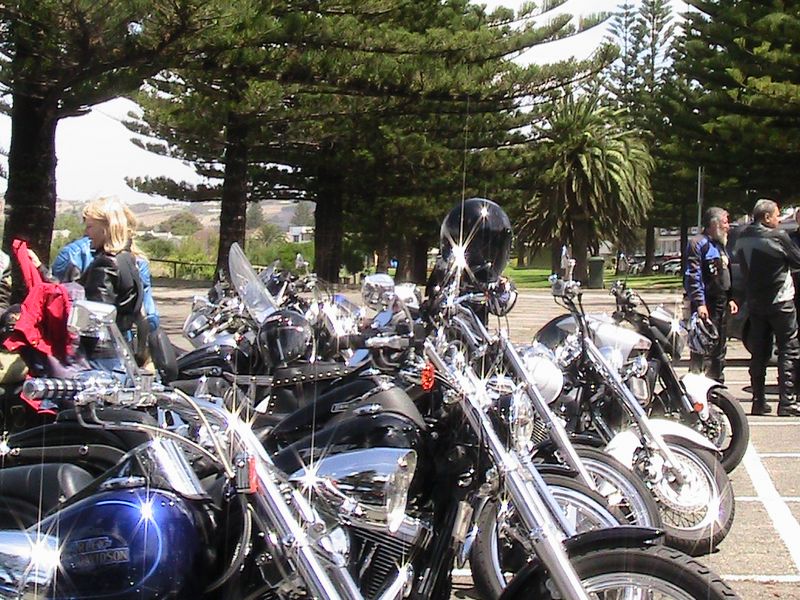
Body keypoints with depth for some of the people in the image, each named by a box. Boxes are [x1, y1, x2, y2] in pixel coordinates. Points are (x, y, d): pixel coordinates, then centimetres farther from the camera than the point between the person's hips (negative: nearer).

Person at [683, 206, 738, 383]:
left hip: (721, 303, 9)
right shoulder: (698, 243, -10)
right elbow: (693, 276, -17)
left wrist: (730, 298, 19)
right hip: (706, 304, -9)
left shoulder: (719, 245, 20)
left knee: (720, 348, 14)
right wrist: (699, 303, -23)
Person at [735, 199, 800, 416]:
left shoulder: (742, 239, 5)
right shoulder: (778, 236, -14)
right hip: (779, 301, -6)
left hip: (754, 304, 6)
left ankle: (759, 402, 10)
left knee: (758, 353, 10)